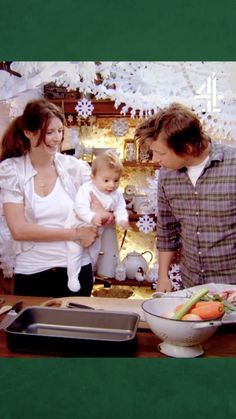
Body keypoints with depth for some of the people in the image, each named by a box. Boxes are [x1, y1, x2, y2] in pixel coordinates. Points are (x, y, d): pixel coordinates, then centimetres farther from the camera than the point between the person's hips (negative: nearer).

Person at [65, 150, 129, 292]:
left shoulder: (117, 194, -12)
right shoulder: (86, 189, -30)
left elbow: (120, 208, -8)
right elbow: (80, 207, -37)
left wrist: (122, 219, -30)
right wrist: (92, 217, -54)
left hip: (97, 229, 6)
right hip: (78, 226, -6)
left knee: (95, 251, 21)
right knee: (75, 251, -7)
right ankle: (73, 277, 11)